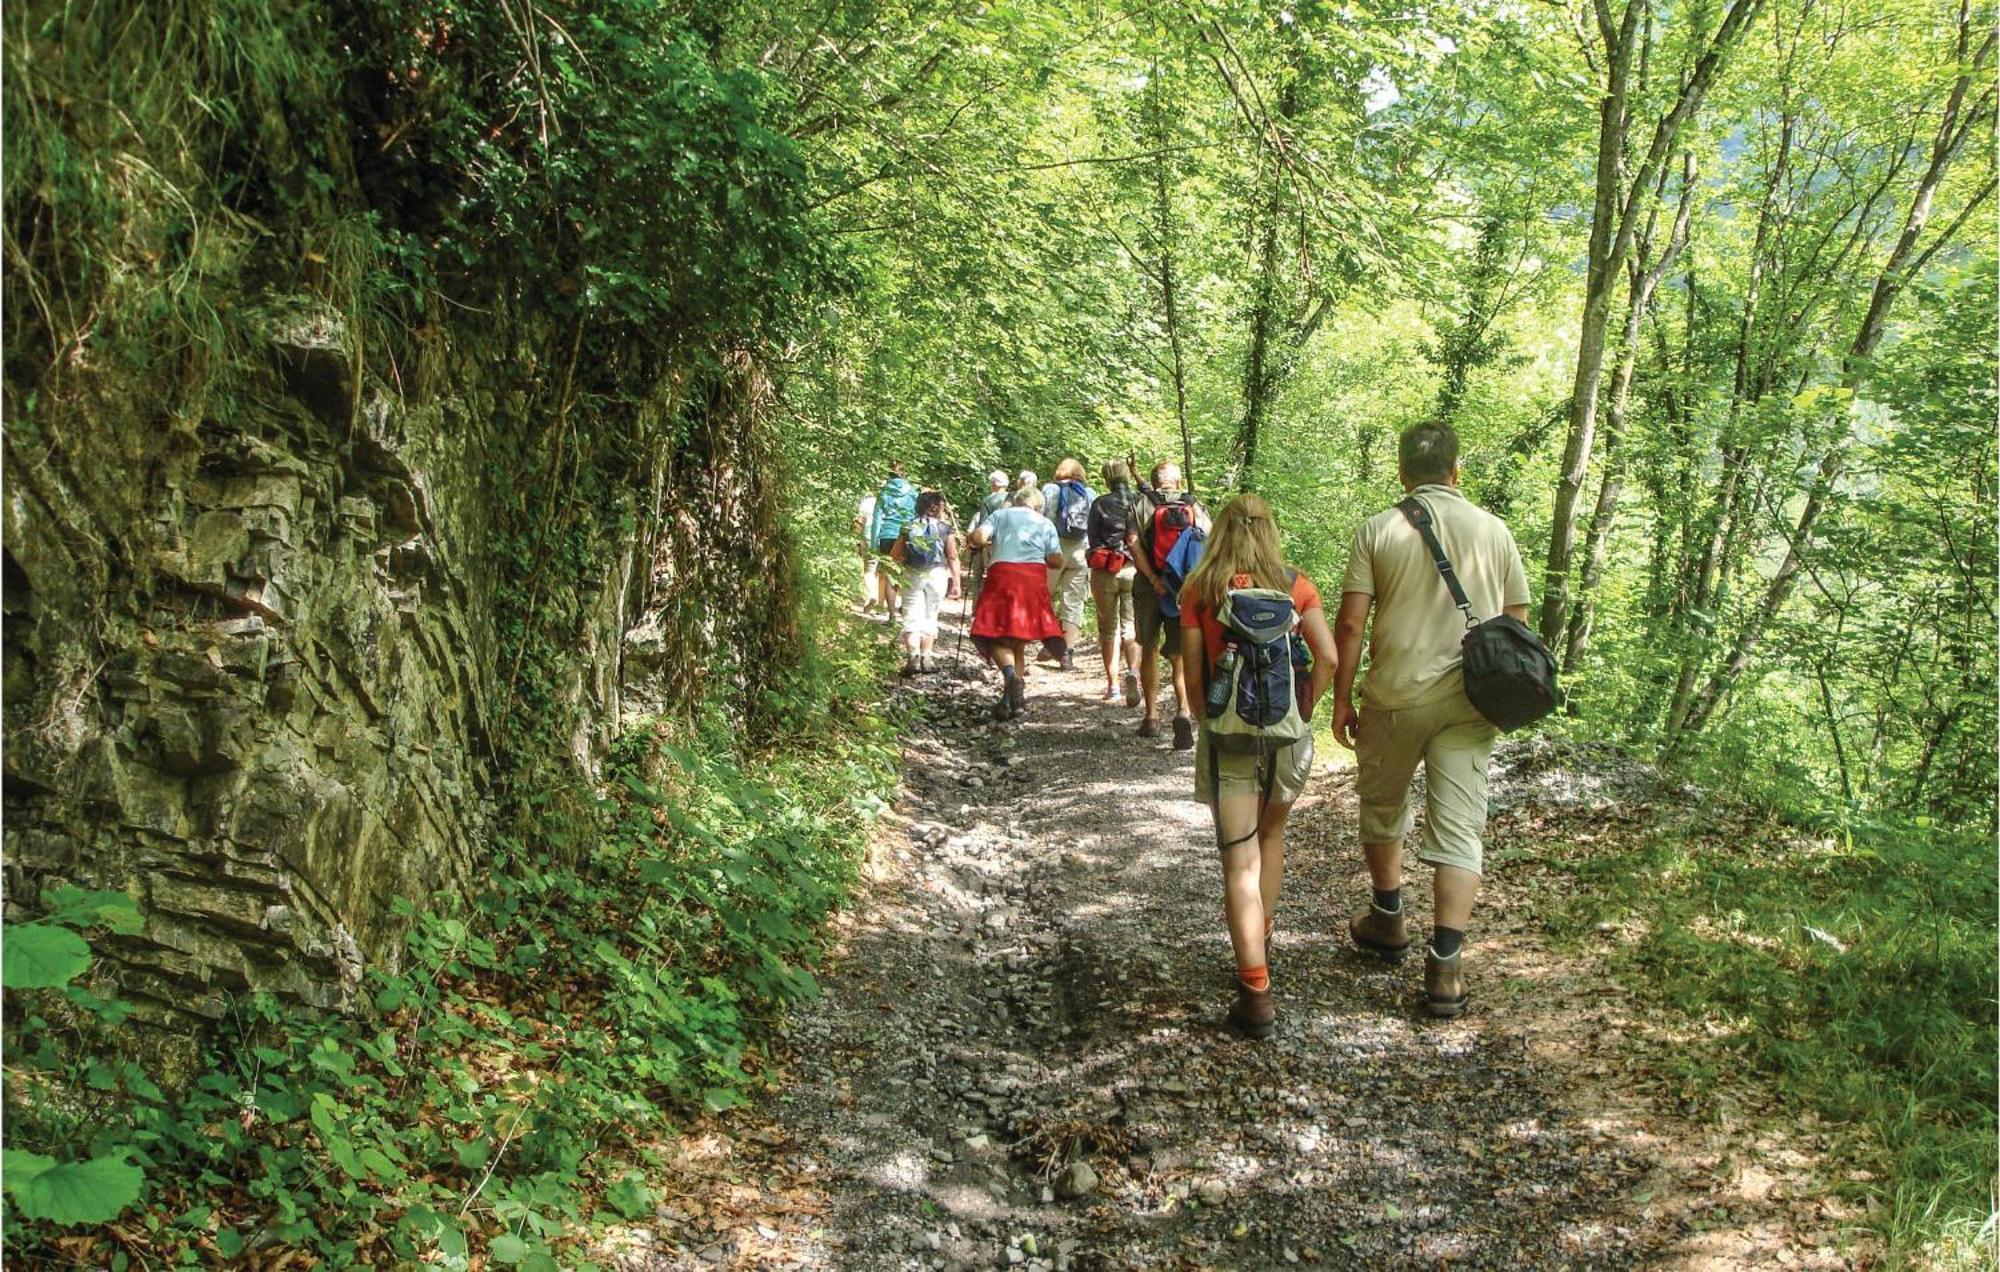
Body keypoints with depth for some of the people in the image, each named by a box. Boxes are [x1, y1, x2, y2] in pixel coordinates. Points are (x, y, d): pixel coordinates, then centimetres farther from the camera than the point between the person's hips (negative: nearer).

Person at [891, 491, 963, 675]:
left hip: (912, 575, 1)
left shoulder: (909, 527, 6)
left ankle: (912, 657, -13)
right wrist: (956, 583, -1)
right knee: (930, 617, 11)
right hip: (936, 574, -1)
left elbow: (895, 554, 5)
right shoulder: (945, 528, 1)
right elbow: (952, 558, -4)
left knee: (911, 617, 2)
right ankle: (925, 658, 10)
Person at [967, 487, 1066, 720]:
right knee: (1019, 639, 9)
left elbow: (979, 537, -1)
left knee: (996, 635, -2)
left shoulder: (1000, 515, 16)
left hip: (1002, 574, -2)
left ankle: (1011, 674, -31)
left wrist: (987, 543, 22)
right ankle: (1011, 698, 5)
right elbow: (1056, 560, 8)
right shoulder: (1046, 524, 18)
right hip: (1034, 578, 2)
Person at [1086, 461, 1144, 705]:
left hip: (1104, 572, -1)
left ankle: (1112, 685, 8)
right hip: (1134, 570, 1)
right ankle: (1133, 671, -19)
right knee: (1131, 626, 7)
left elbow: (1092, 539, 1)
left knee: (1108, 628, 10)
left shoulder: (1100, 504, -3)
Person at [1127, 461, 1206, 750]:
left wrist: (1153, 579, -15)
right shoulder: (1194, 507, 5)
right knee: (1179, 655, 5)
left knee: (1149, 650, 16)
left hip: (1149, 588, -1)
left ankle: (1151, 716, 20)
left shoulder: (1141, 506, 0)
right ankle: (1183, 710, -18)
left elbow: (1133, 542, -14)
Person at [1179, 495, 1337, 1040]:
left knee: (1240, 860, -2)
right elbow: (1328, 657, -8)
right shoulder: (1295, 586, 1)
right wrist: (1304, 707, 5)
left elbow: (1194, 674, -2)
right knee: (1271, 835, 25)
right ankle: (1260, 941, 34)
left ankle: (1256, 992, -7)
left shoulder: (1199, 591, -2)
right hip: (1287, 731, 2)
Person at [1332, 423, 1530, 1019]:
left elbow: (1350, 624, -7)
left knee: (1382, 807, 21)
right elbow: (1516, 620, 8)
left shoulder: (1378, 530, -3)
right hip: (1469, 701, 1)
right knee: (1459, 829, 2)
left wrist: (1341, 700, 1)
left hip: (1395, 697, -1)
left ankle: (1388, 920, 37)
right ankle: (1445, 966, -4)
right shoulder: (1494, 530, 4)